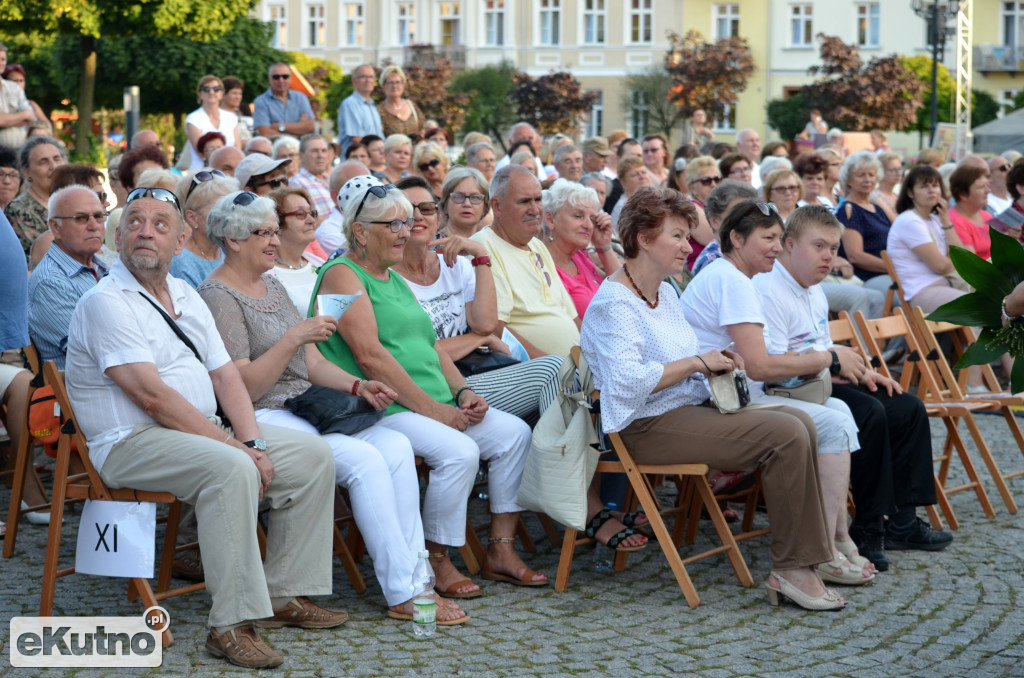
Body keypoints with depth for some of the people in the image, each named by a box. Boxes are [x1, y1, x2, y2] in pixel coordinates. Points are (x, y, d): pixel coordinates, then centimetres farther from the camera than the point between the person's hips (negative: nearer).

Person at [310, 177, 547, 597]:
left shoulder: (395, 280, 24)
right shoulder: (342, 275, -5)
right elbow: (369, 355, -16)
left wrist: (462, 392, 3)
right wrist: (430, 408, -17)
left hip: (437, 404, 9)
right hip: (382, 407, -9)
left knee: (515, 432, -7)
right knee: (460, 451, -30)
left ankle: (501, 550, -2)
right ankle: (437, 562, -14)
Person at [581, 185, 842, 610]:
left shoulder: (665, 292, 17)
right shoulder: (614, 304, -13)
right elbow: (628, 382, -27)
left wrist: (714, 362, 9)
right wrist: (698, 362, -17)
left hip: (689, 409, 10)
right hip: (648, 427, -10)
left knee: (800, 421, -6)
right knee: (787, 435, -21)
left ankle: (800, 561, -7)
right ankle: (791, 569, -16)